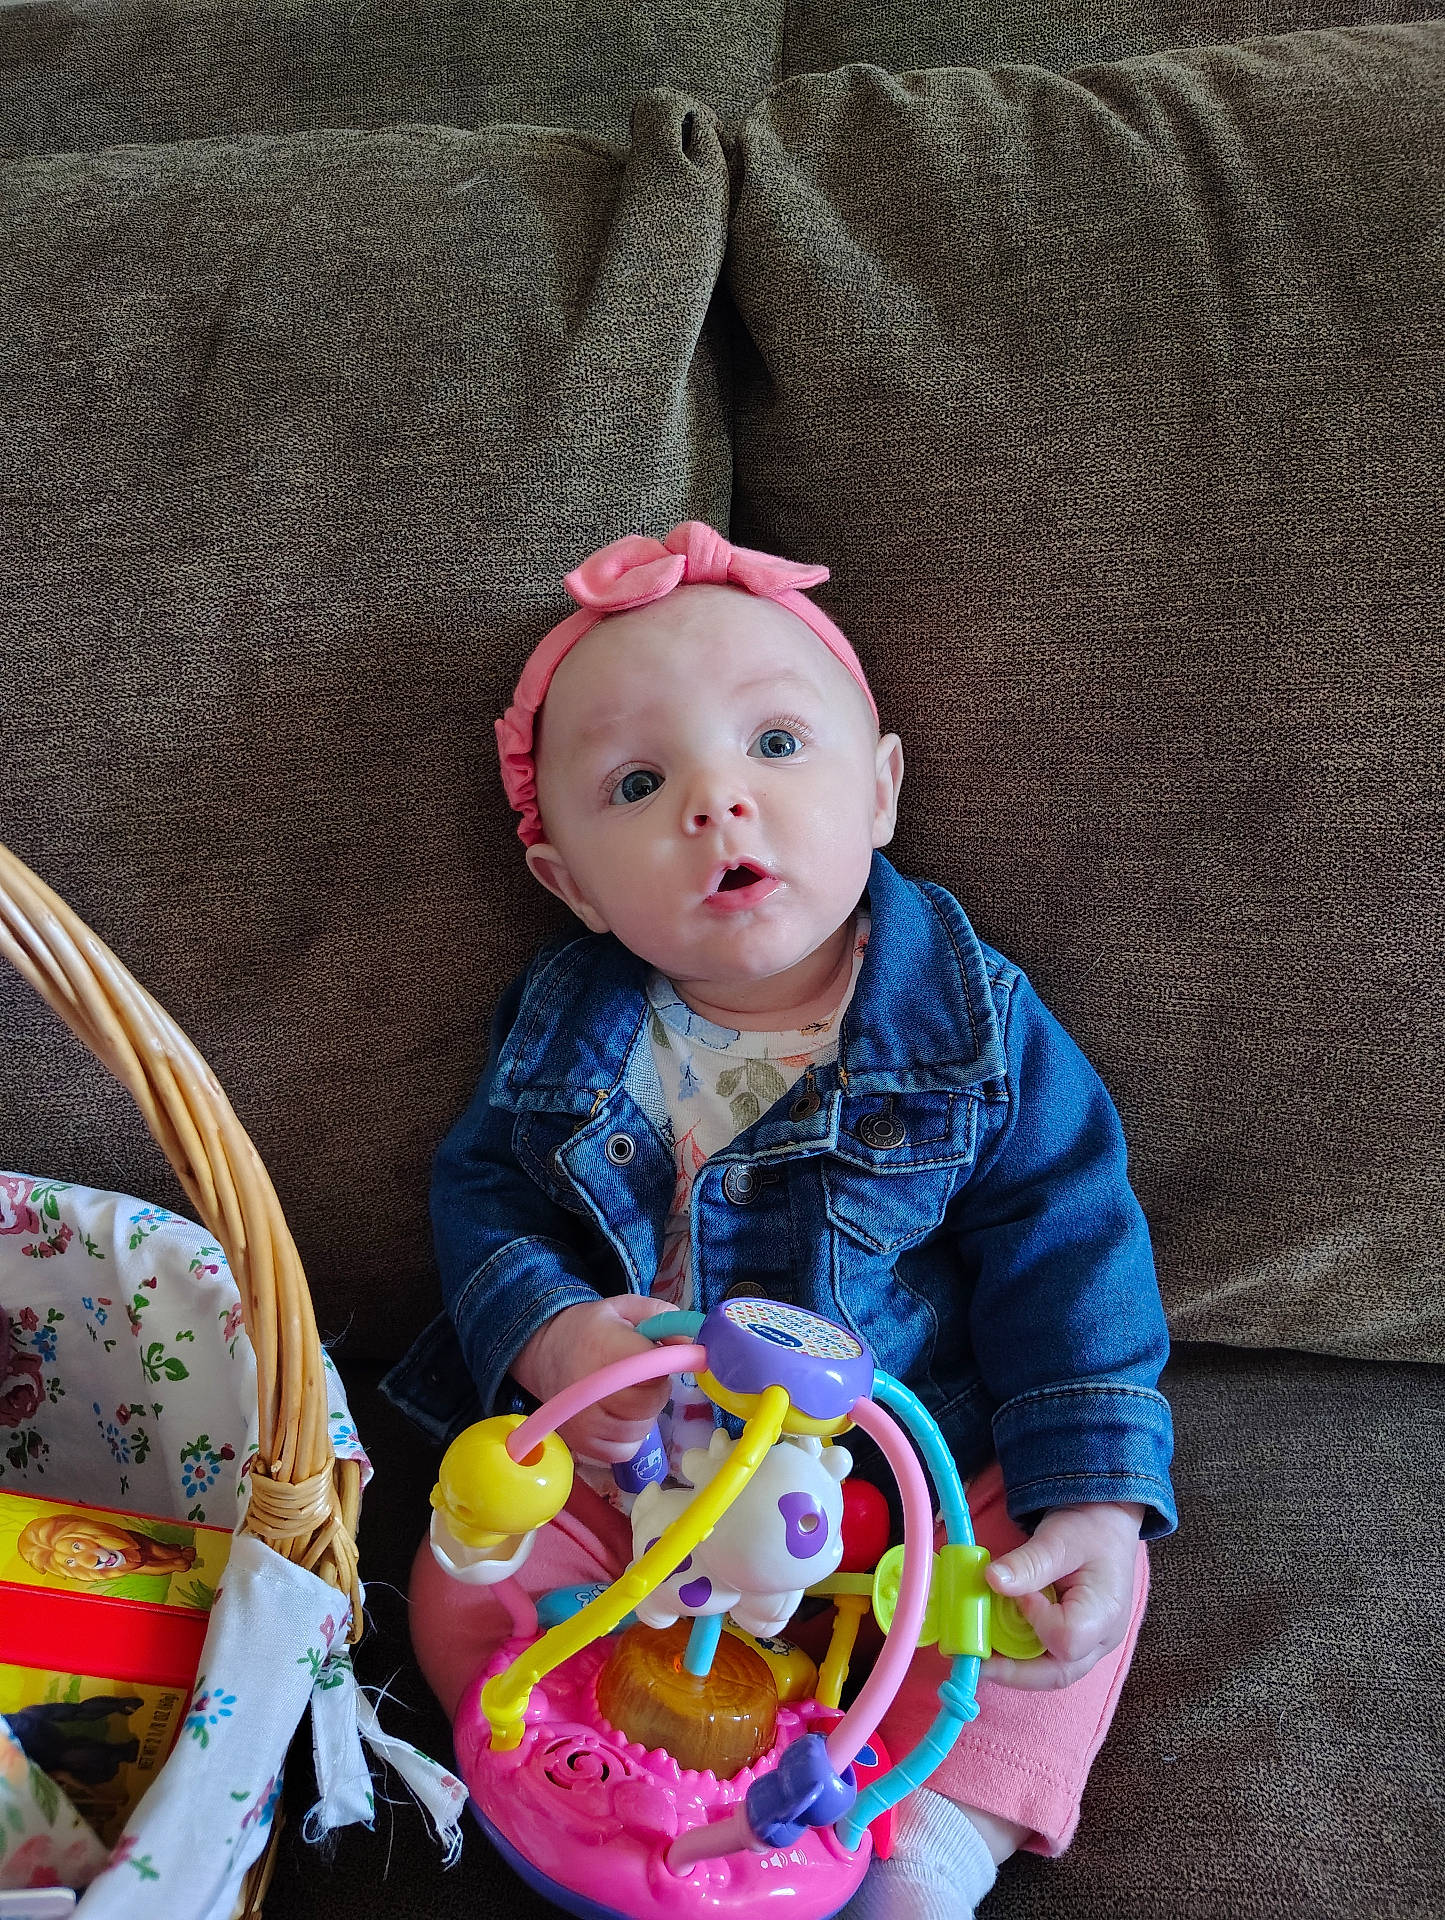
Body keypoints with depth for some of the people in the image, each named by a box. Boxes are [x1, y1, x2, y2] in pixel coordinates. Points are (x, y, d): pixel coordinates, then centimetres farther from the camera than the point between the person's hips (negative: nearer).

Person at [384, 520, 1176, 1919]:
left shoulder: (976, 1027, -13)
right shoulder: (566, 1038, -7)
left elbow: (1065, 1254, -10)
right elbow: (480, 1192, 1)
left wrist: (1094, 1498, -19)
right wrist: (547, 1334, -21)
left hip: (918, 1468, -1)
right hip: (624, 1471, 2)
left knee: (1094, 1575, -17)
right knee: (458, 1584, -13)